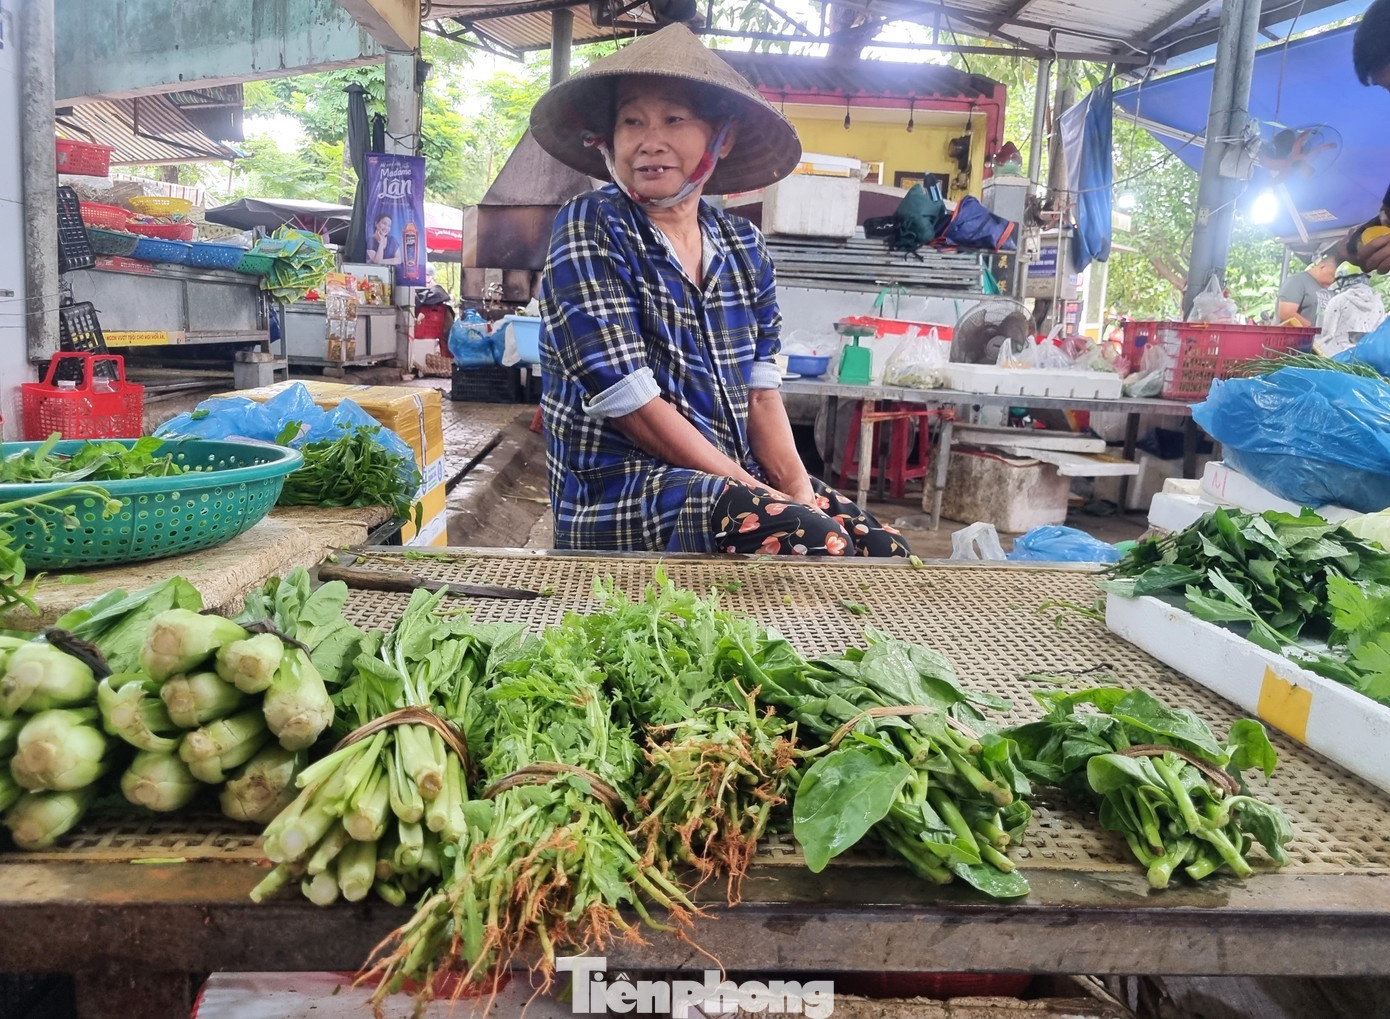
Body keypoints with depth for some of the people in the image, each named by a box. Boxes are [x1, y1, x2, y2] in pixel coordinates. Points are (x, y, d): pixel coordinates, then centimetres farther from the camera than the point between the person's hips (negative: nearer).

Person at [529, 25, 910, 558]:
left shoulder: (743, 245, 9)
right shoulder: (591, 228, -9)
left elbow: (760, 391, 7)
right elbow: (632, 403, -16)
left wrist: (798, 487, -11)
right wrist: (757, 493, -15)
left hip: (740, 475, 7)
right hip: (622, 491, -6)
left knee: (885, 548, -8)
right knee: (823, 547, -27)